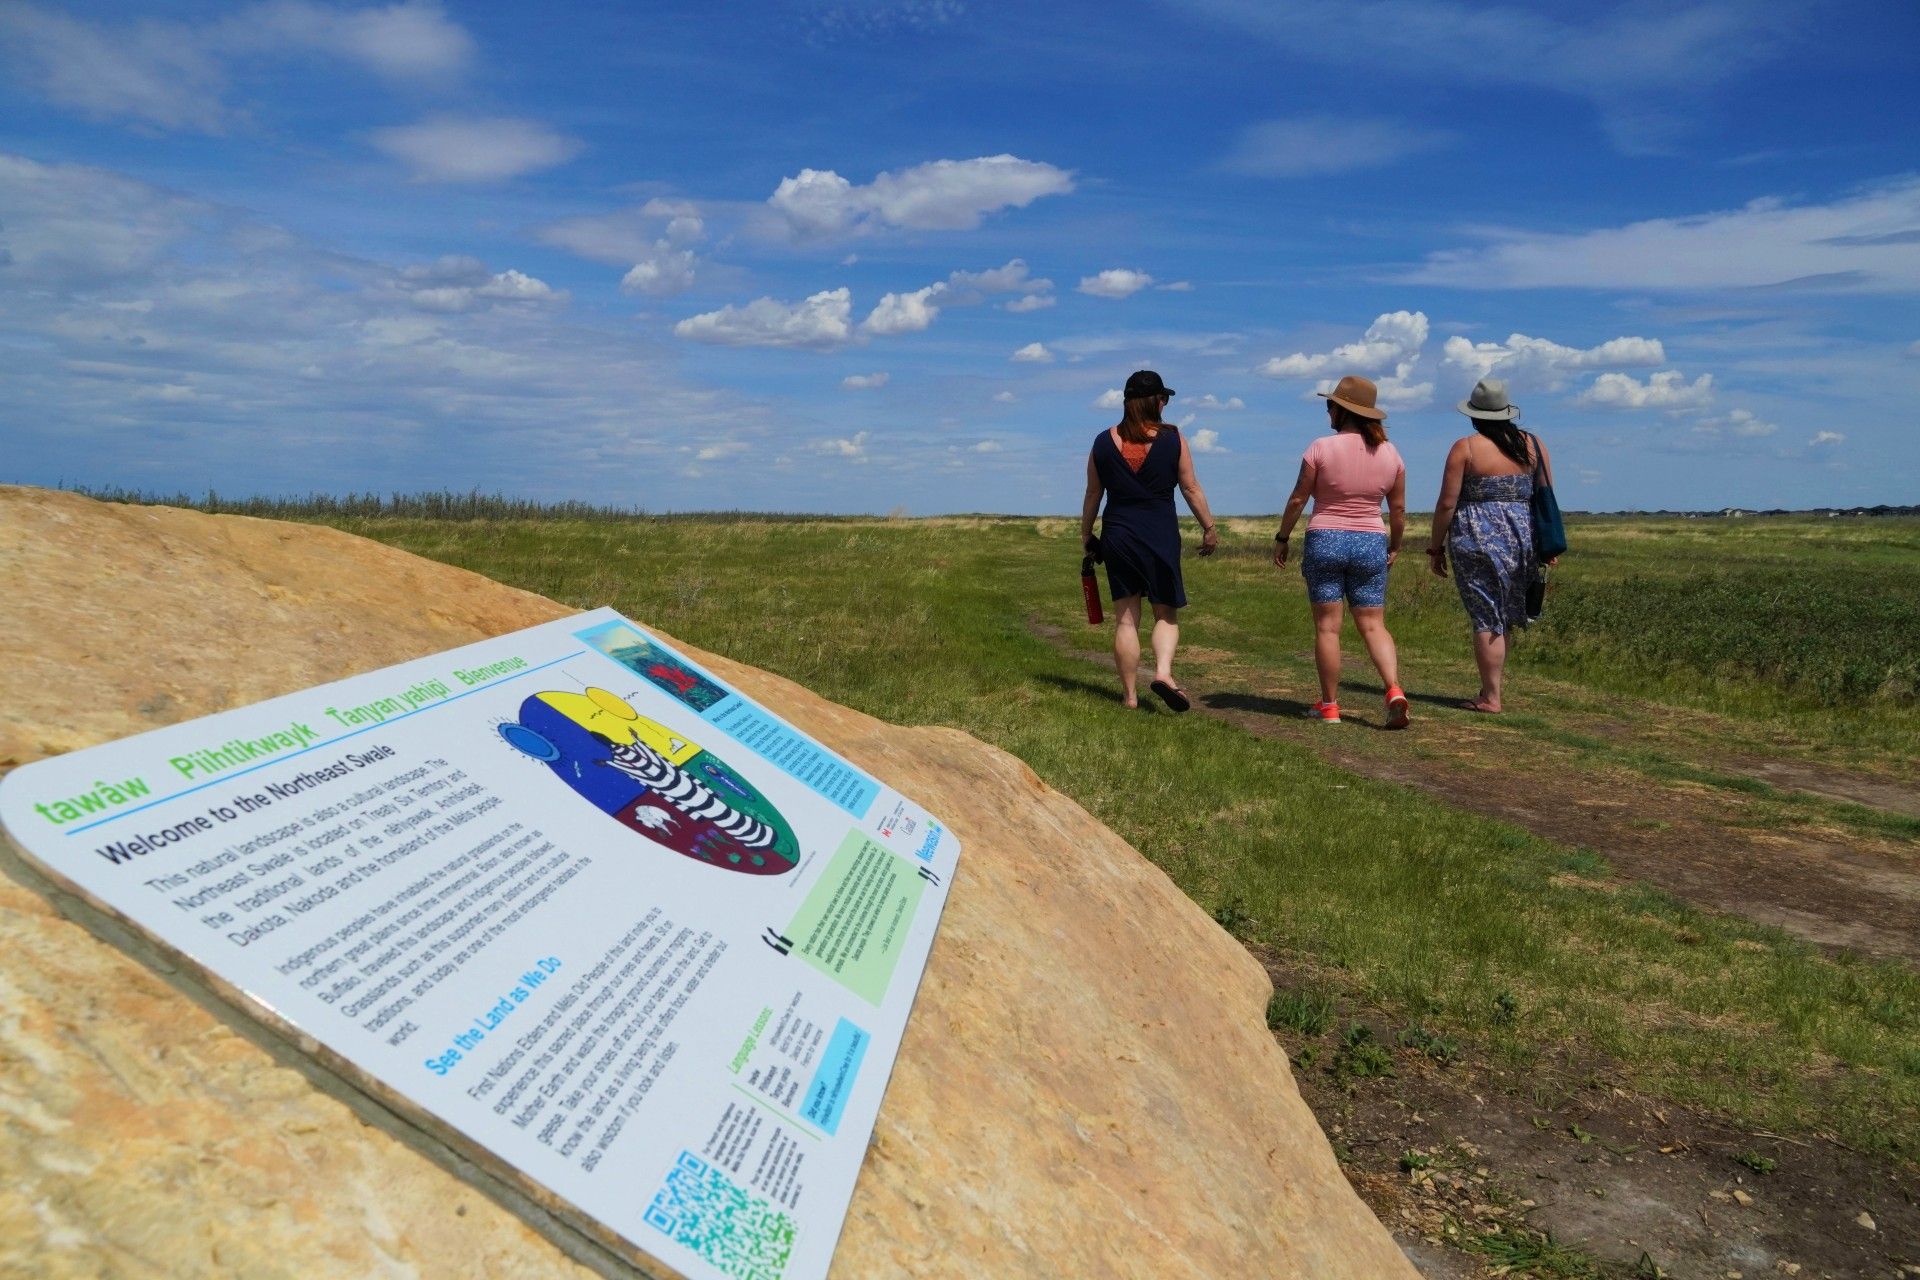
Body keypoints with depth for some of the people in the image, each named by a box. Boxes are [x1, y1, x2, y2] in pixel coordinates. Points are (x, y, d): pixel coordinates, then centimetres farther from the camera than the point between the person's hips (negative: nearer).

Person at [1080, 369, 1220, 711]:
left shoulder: (1104, 441, 3)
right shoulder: (1173, 438, -3)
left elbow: (1093, 494, 8)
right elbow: (1191, 488, -1)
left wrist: (1086, 535, 18)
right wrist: (1209, 527, 8)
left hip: (1117, 535, 2)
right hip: (1161, 535, -2)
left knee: (1125, 618, 7)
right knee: (1167, 613, 10)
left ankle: (1129, 694, 9)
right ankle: (1164, 672, -13)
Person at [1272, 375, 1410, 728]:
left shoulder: (1322, 448, -8)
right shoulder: (1390, 453, 4)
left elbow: (1298, 499, -5)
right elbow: (1398, 508, 9)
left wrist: (1282, 538, 7)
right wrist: (1395, 546, 23)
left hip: (1324, 540, -3)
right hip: (1370, 544, 3)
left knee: (1327, 626, 3)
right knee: (1373, 625, 7)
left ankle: (1329, 705, 7)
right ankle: (1394, 690, -14)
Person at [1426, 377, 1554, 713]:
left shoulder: (1465, 448, -5)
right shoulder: (1533, 444, 7)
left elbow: (1447, 503, -7)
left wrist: (1436, 547, 1)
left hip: (1477, 538, -4)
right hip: (1523, 536, 4)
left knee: (1486, 619, -1)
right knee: (1504, 616, 16)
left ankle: (1491, 697, 1)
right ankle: (1493, 682, 19)